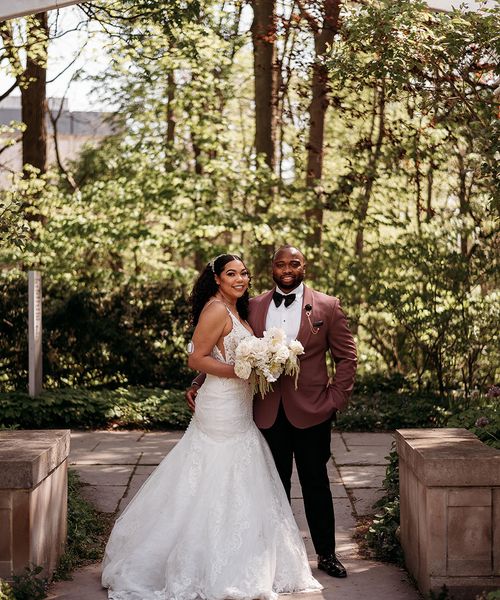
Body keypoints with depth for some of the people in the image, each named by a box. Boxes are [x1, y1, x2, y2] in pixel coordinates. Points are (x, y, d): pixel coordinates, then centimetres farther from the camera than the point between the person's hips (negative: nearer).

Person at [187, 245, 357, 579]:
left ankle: (327, 554, 21)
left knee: (316, 484, 9)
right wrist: (199, 385, -4)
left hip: (311, 412, -2)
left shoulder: (327, 307, -1)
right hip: (268, 412, 2)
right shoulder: (254, 308, 4)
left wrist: (337, 399, -7)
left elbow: (346, 356, 1)